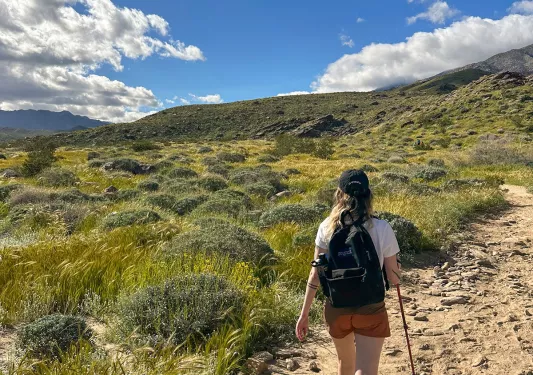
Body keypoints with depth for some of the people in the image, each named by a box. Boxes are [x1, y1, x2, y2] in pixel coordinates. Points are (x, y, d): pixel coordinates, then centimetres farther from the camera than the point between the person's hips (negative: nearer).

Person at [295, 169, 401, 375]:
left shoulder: (327, 227, -8)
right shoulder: (382, 228, -11)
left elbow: (315, 275, -8)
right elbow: (394, 278, -5)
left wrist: (304, 314, -1)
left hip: (337, 307, 3)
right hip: (371, 309, -2)